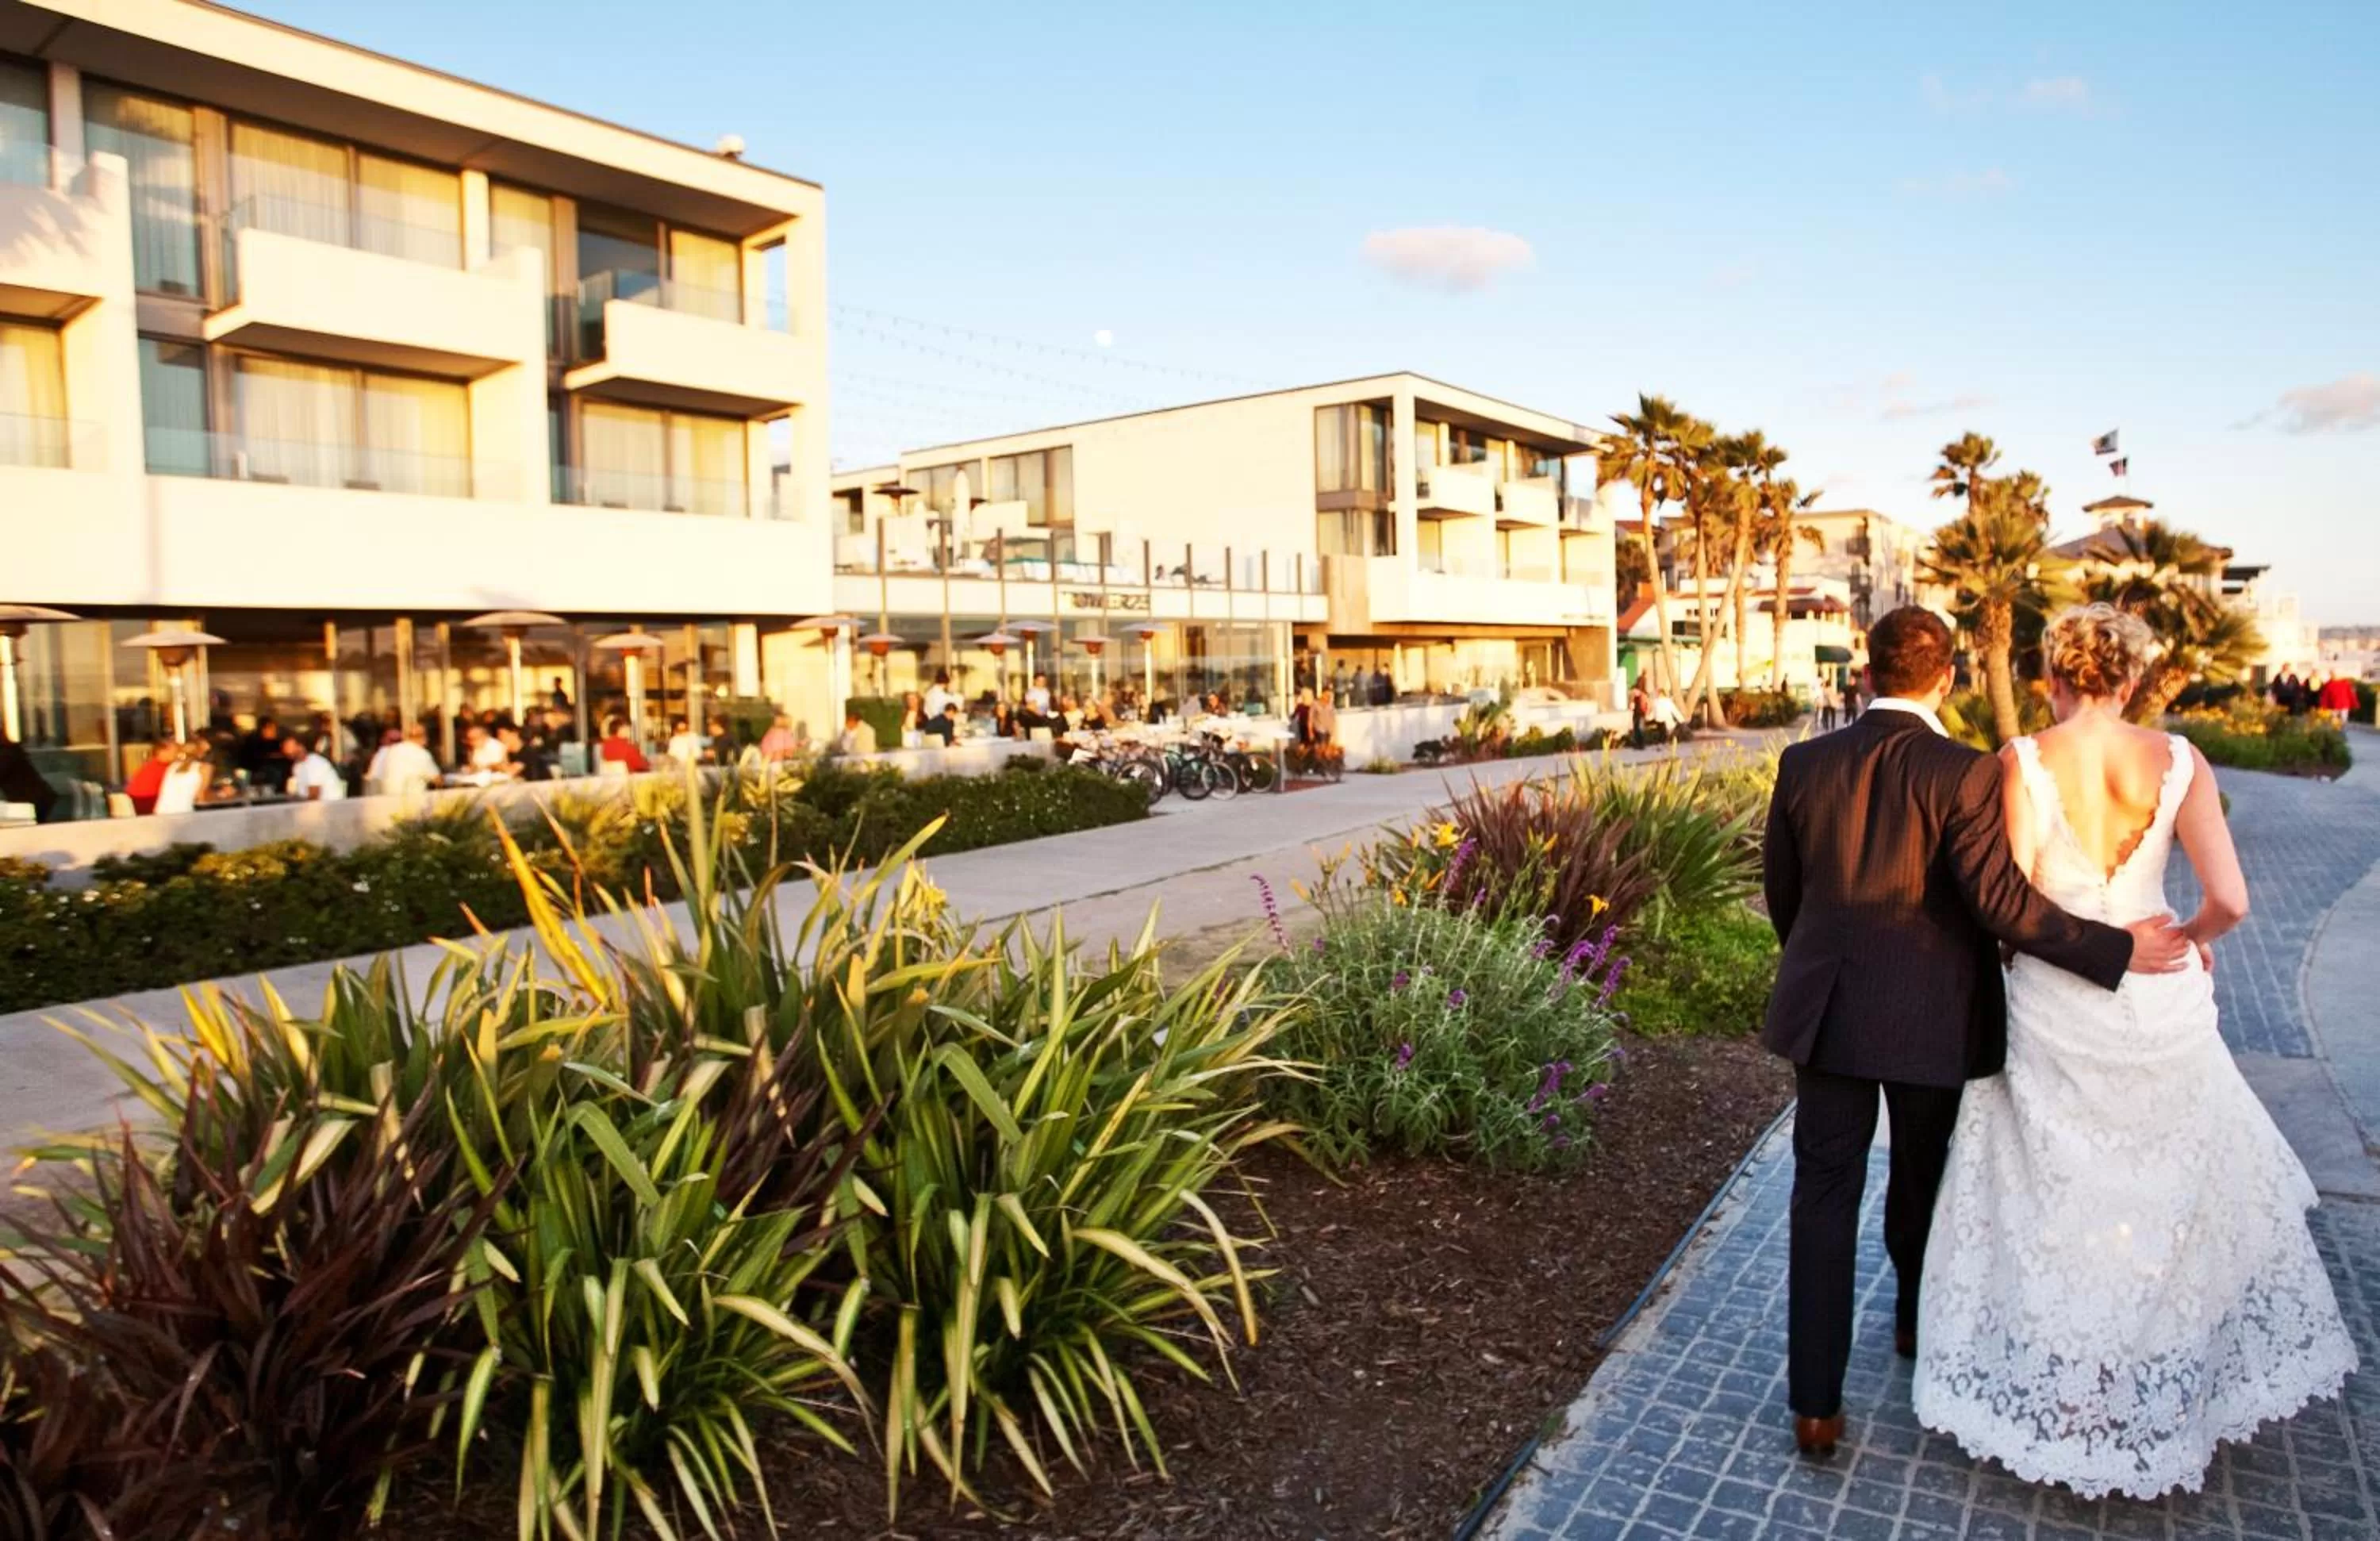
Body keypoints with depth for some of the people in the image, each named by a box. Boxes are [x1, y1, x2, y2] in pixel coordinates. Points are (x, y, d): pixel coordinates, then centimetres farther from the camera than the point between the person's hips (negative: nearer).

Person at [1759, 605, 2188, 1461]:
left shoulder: (1804, 764, -4)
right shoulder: (1964, 773, -14)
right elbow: (1999, 900, -18)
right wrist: (2119, 950, -7)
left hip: (1827, 1008, 2)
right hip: (1930, 1017, -1)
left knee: (1825, 1191, 7)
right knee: (1921, 1172, 22)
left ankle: (1816, 1402, 8)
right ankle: (1916, 1323, 47)